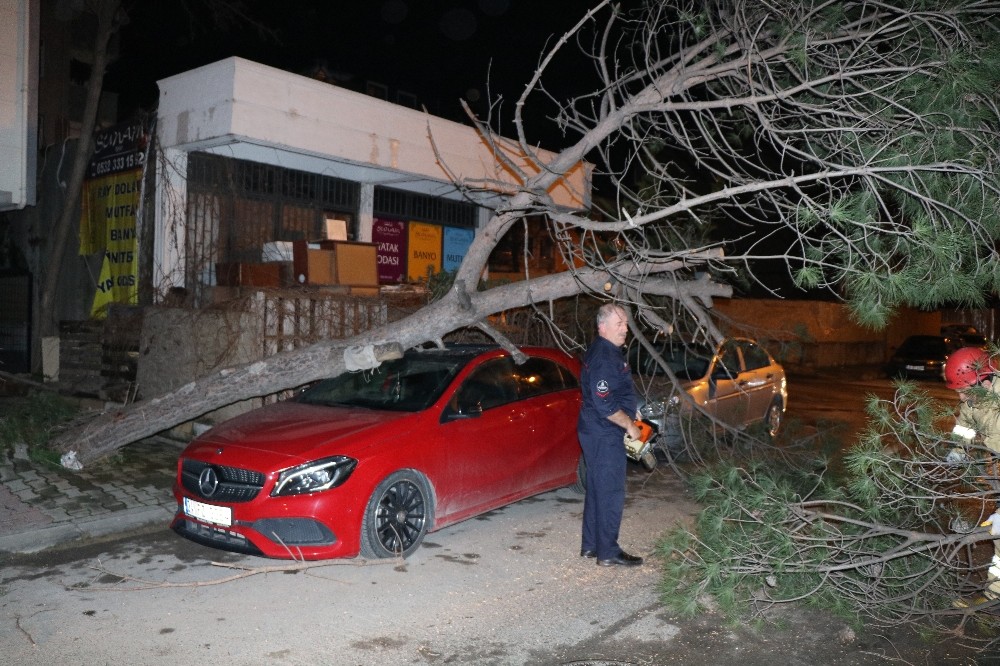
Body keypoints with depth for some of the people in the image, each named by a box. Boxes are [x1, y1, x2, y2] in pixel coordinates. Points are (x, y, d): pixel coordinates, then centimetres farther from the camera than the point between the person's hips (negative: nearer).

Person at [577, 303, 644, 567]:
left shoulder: (601, 351, 13)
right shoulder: (605, 358, -21)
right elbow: (605, 404, -26)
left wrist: (629, 414, 20)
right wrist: (629, 425, -15)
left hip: (595, 433, 11)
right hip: (605, 436, -11)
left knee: (597, 490, 16)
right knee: (611, 493, -2)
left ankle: (591, 545, 26)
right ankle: (608, 552, 6)